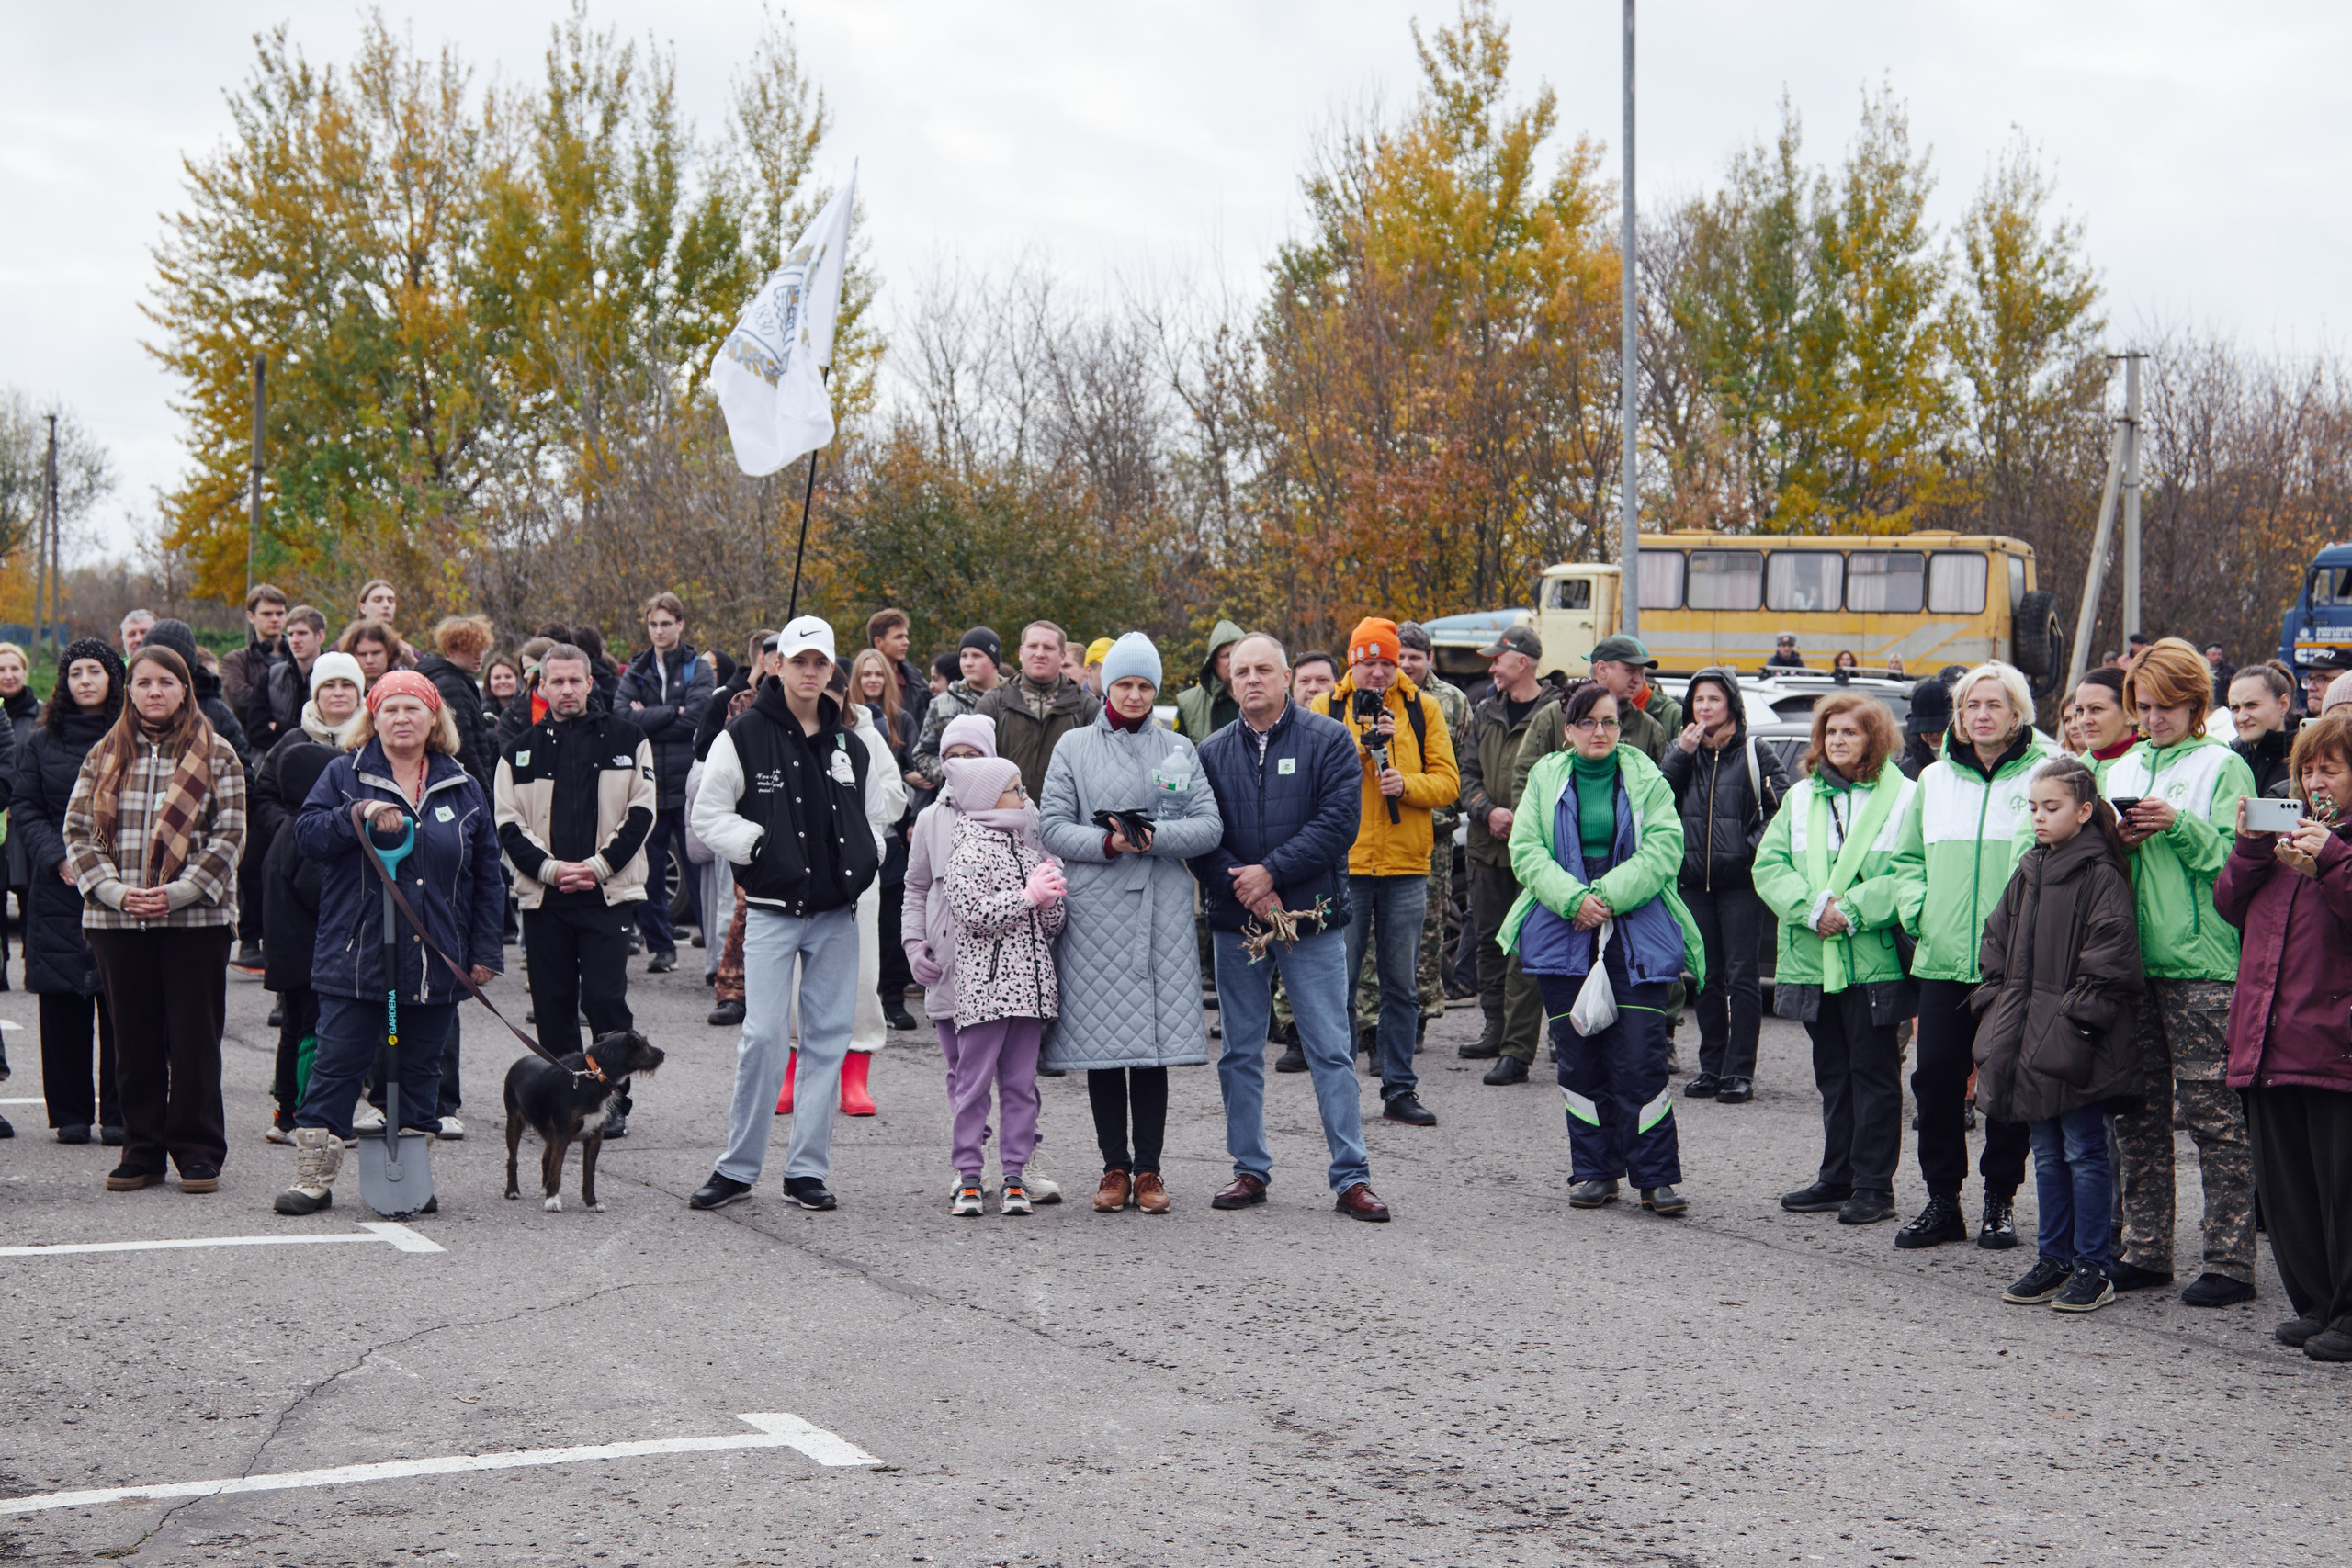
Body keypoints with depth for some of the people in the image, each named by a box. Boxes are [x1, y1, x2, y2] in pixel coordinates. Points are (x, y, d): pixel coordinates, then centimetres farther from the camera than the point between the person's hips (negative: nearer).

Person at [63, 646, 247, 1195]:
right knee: (135, 1039, 6)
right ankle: (142, 1151, 15)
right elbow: (79, 831, 6)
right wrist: (116, 891, -10)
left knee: (194, 1037, 0)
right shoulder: (104, 757, 10)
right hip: (117, 920, 2)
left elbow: (229, 836, -3)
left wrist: (177, 893, -13)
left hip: (195, 917, -2)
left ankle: (198, 1151, 8)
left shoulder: (216, 754, 2)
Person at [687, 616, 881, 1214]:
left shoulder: (849, 746, 12)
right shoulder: (743, 737, -2)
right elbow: (707, 817, -2)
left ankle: (808, 1169, 11)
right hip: (773, 910, -4)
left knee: (828, 1037, 4)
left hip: (837, 912, 4)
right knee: (763, 1035, -10)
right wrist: (759, 844, -14)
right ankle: (737, 1167, 3)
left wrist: (867, 857, 6)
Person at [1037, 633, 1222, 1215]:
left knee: (1154, 1040, -1)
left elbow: (1210, 825, 3)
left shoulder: (1178, 750, 11)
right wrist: (1106, 843, -15)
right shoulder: (1074, 748, 7)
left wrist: (1156, 836, -13)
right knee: (1101, 1039, 0)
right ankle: (1115, 1167, 9)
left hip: (1161, 910, 1)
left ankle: (1148, 1169, 5)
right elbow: (1052, 828, 1)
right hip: (1095, 909, -1)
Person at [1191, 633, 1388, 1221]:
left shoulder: (1328, 740, 0)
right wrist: (1242, 886, -13)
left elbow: (1338, 822, -9)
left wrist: (1271, 872, -14)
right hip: (1236, 925, 3)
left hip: (1312, 920, -3)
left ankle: (1351, 1177, 1)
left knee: (1331, 1051, -3)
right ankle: (1250, 1170, 18)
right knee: (1241, 1053, 8)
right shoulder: (1212, 753, 8)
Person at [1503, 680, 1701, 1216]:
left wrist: (1606, 896, -15)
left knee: (1640, 1059, -7)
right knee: (1578, 1060, 4)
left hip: (1636, 939, -2)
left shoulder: (1646, 780, 6)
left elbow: (1663, 849, -6)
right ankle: (1594, 1172, 14)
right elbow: (1526, 850, 0)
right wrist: (1573, 898, -15)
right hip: (1563, 935, 2)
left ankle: (1656, 1176, 0)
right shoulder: (1546, 778, 10)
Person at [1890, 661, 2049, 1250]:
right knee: (1935, 1078, 1)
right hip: (1944, 958, 4)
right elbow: (1907, 856, 22)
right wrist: (1918, 909, 6)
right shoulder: (1933, 780, 13)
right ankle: (1942, 1199, 11)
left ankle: (2000, 1201, 14)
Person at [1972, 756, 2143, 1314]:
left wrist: (2075, 1017, -16)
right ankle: (2054, 1259, 21)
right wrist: (1995, 1003, 10)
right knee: (2048, 1153, 13)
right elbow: (1997, 943, 20)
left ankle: (2093, 1268, 5)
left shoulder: (2100, 875, -10)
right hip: (2029, 1037, 7)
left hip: (2076, 1041, -7)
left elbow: (2109, 960, -15)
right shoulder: (2029, 871, 13)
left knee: (2084, 1152, -1)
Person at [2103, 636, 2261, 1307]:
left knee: (2213, 1113, -5)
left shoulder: (2223, 767, 1)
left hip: (2200, 962, -6)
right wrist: (2117, 842, -2)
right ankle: (2145, 1252, 16)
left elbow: (2236, 859, -8)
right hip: (2130, 961, 6)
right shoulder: (2121, 771, 18)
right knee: (2136, 1113, 8)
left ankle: (2230, 1262, -2)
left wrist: (2180, 828, -19)